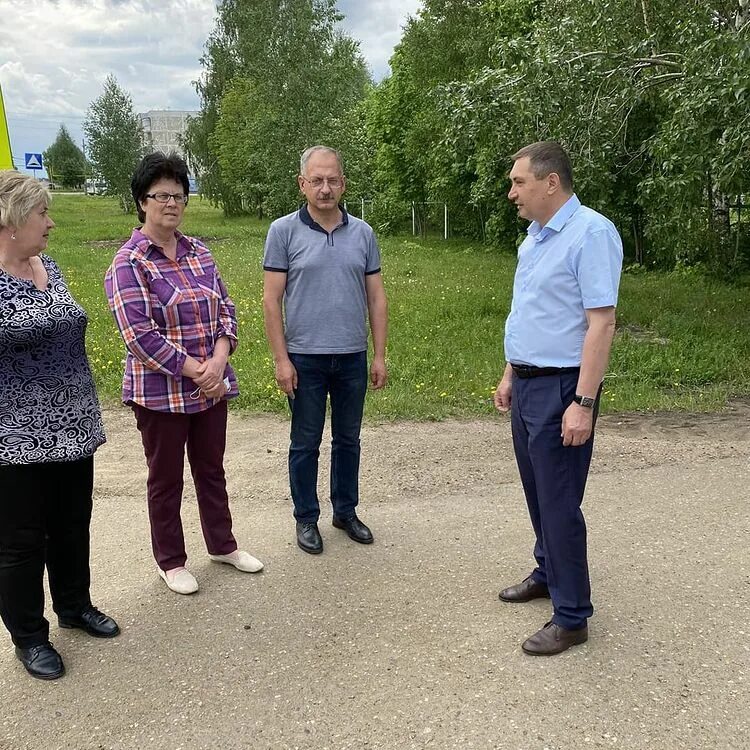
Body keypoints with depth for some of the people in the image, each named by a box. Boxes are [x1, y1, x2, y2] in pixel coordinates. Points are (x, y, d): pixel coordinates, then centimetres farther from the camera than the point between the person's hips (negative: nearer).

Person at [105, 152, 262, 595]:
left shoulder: (199, 252, 6)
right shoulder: (128, 263, -12)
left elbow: (224, 307, 6)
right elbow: (139, 334, -19)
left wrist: (219, 358, -11)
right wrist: (194, 371, -19)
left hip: (212, 387, 6)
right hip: (161, 393, -5)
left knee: (211, 468, 19)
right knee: (166, 478, 10)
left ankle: (222, 544, 37)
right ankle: (171, 561, 29)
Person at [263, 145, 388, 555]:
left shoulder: (362, 233, 5)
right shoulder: (284, 231, -4)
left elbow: (376, 298, 7)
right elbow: (271, 299, -6)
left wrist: (379, 355, 3)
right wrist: (281, 359, -10)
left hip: (353, 357, 3)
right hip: (305, 358, -3)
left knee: (348, 439, 15)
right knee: (305, 443, 9)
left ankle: (346, 511, 31)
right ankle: (306, 519, 24)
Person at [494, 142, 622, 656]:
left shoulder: (591, 233, -16)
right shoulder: (536, 237, 12)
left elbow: (602, 324, -21)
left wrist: (584, 403, -24)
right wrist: (510, 376, 19)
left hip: (560, 388, -9)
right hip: (527, 384, 9)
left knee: (560, 503, -2)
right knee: (538, 493, 19)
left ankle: (571, 617, 11)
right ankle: (549, 574, 38)